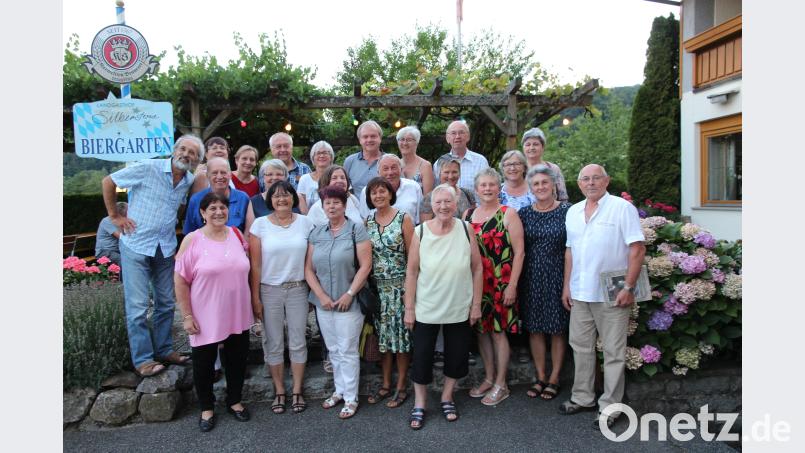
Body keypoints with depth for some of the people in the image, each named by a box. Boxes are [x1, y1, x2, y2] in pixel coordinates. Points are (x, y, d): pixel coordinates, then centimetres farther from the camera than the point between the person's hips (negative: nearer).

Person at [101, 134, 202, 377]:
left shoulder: (190, 182, 2)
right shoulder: (148, 168, -13)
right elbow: (108, 182, -5)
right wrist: (115, 216, -4)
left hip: (166, 248, 5)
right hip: (136, 245, -5)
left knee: (166, 302, 13)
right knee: (137, 305, -1)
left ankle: (164, 349, 28)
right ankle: (142, 359, 11)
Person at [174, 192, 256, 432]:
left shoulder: (237, 234, 3)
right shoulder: (192, 240, -10)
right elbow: (180, 280, -9)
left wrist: (254, 301, 12)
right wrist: (187, 316, -11)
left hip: (238, 315, 4)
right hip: (206, 318, -3)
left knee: (237, 359, 16)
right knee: (204, 363, 12)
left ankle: (234, 401, 38)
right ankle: (206, 408, 34)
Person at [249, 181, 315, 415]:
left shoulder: (305, 222, 1)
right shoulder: (260, 224, -3)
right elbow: (255, 264, -3)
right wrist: (255, 296, -4)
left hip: (298, 289, 1)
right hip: (270, 290, -1)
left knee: (298, 342, 8)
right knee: (274, 343, 8)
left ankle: (297, 391, 22)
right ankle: (279, 391, 24)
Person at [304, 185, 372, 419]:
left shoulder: (356, 229, -7)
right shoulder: (316, 233, 6)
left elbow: (365, 265, -12)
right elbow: (309, 269, 4)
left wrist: (349, 294, -15)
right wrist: (321, 296, -7)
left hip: (349, 302, -5)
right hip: (323, 302, 5)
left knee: (348, 351, 3)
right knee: (333, 350, 16)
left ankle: (350, 398, 18)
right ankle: (339, 390, 33)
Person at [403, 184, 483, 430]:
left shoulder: (465, 230, -6)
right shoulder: (420, 232, -9)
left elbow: (477, 268, -1)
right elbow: (412, 273, -5)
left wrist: (476, 303, -1)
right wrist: (409, 308, -4)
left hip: (459, 309, 1)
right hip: (426, 309, -1)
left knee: (456, 355, 15)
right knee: (422, 356, 9)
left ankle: (447, 398, 38)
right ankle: (419, 404, 30)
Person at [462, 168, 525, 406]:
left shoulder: (508, 214, -6)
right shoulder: (468, 214, 8)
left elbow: (519, 252, -8)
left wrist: (512, 285, -13)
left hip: (500, 283, -5)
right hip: (475, 282, 5)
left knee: (498, 331, 2)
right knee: (481, 329, 12)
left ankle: (501, 384, 17)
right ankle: (489, 378, 29)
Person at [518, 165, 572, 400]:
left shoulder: (567, 211, -3)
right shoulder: (524, 213, 5)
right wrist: (515, 282, 2)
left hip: (557, 276, -2)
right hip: (531, 279, 3)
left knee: (558, 328, 6)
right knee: (534, 328, 9)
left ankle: (554, 378, 20)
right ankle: (540, 377, 23)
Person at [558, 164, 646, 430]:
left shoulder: (622, 208, -7)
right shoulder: (573, 212, 11)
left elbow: (637, 249, -11)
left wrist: (628, 287, -16)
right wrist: (566, 286, 12)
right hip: (580, 293, 6)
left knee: (613, 352, 4)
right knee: (581, 347, 15)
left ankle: (610, 406, 17)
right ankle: (583, 398, 29)